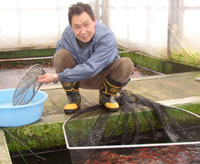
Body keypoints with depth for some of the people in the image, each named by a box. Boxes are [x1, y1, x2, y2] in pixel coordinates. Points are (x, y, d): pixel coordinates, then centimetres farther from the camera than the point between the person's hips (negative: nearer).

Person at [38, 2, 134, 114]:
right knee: (61, 54, -24)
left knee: (126, 64, -30)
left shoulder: (107, 38, -32)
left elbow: (91, 69, -39)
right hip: (79, 79, 2)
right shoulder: (67, 33, -17)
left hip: (101, 77, -2)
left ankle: (106, 97, 0)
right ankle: (73, 98, -6)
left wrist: (56, 77, -38)